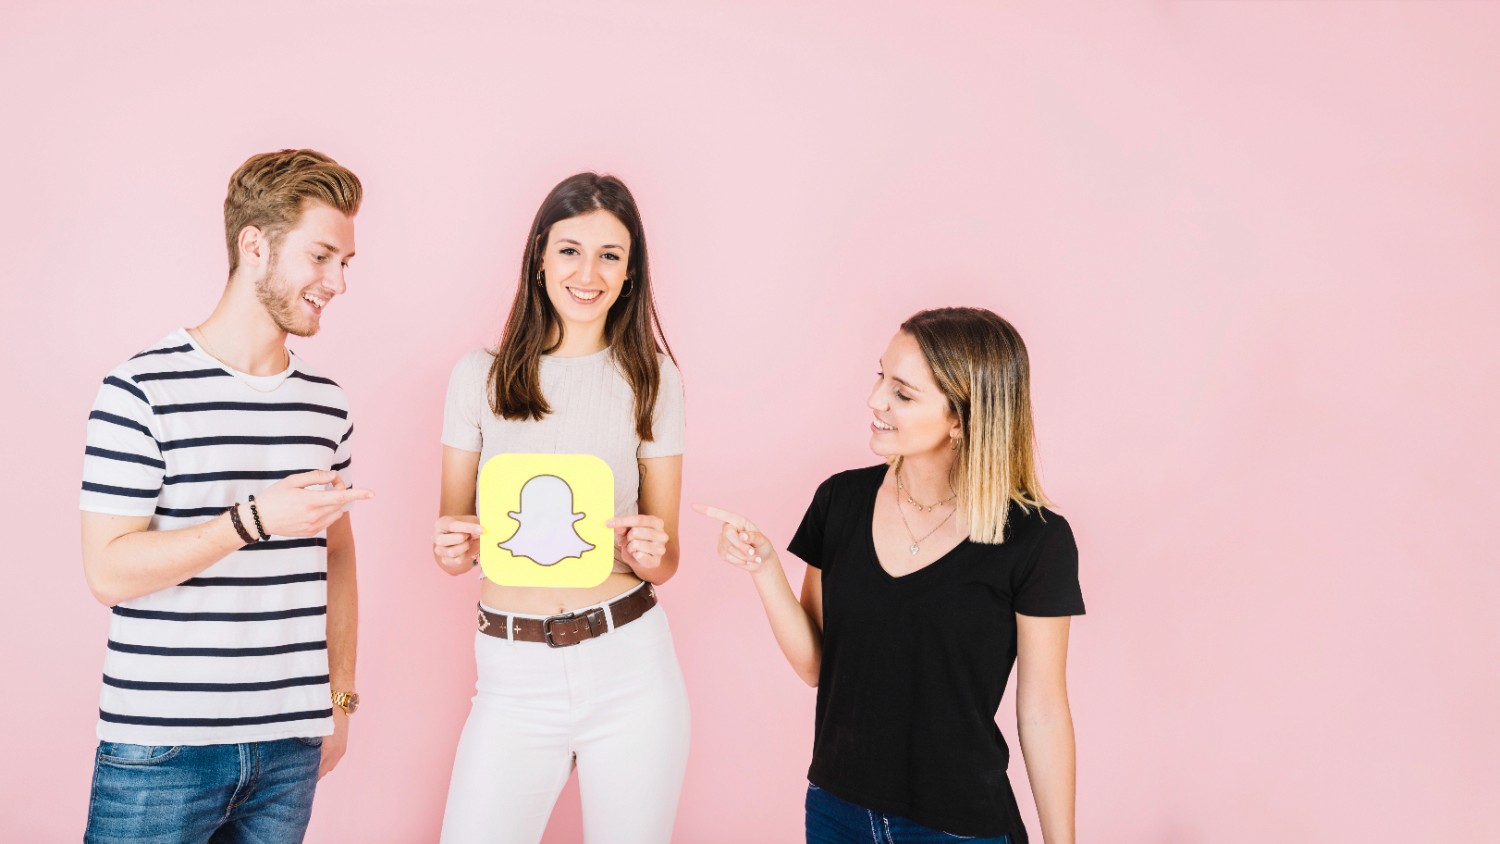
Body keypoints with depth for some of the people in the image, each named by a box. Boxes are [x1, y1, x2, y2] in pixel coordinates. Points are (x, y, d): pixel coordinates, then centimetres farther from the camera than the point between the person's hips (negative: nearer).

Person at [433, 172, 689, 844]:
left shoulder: (652, 379, 3)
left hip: (631, 667, 0)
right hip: (515, 673, 0)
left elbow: (666, 561, 6)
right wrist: (451, 548, -15)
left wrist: (651, 552, -16)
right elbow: (453, 541, 7)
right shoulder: (481, 375, 2)